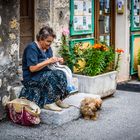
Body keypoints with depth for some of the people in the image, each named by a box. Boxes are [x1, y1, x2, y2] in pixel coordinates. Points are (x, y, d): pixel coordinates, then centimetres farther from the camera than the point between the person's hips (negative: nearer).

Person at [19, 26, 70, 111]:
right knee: (51, 76, -31)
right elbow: (32, 68, -24)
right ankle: (48, 103, -26)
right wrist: (48, 61, -25)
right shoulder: (32, 48, -17)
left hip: (44, 74, 8)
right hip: (31, 78, -7)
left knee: (61, 74, -17)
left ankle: (58, 99, -13)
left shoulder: (47, 48, 8)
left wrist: (57, 60, -5)